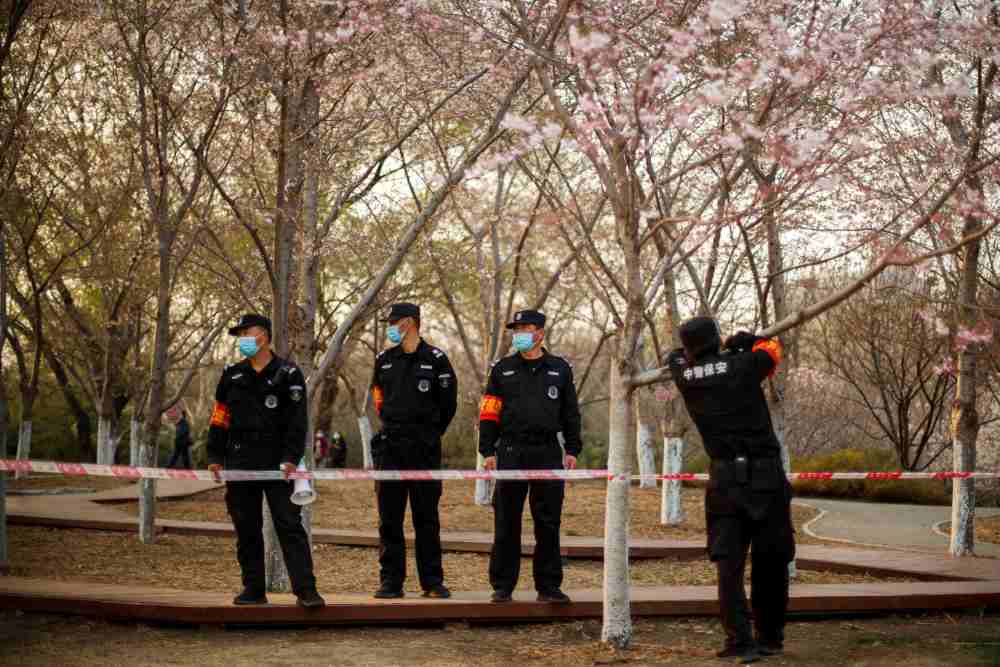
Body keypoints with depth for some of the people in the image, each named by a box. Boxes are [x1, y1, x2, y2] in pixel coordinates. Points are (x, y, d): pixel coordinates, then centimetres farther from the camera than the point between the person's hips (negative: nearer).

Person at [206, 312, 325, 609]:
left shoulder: (287, 374, 0)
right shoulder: (232, 375, 13)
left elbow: (297, 420, -4)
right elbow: (220, 418, 15)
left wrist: (291, 458, -13)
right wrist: (215, 457, 7)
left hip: (277, 463, -4)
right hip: (240, 461, 4)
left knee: (289, 525, -8)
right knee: (246, 529, 7)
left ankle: (305, 589, -10)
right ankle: (253, 589, 15)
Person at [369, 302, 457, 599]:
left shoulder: (435, 359, -2)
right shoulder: (384, 360, 9)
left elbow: (448, 402, 4)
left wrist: (429, 434, 9)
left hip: (425, 450, -3)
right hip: (390, 447, 3)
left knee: (427, 519, 2)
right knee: (389, 519, 2)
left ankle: (432, 581, 8)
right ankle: (391, 581, 8)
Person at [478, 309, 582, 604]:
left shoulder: (560, 369, 9)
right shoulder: (502, 369, 7)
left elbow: (571, 412, 11)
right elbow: (489, 413, 6)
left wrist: (572, 450, 5)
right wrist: (488, 451, -2)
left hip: (548, 453, 1)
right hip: (511, 453, 0)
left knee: (548, 523, 3)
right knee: (506, 523, 2)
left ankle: (548, 586, 10)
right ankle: (502, 586, 9)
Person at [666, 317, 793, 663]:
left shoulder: (684, 375, 5)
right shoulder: (743, 366, -2)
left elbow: (676, 355, 28)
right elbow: (772, 348, 18)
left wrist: (729, 347, 35)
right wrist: (748, 341, 32)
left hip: (725, 479, 1)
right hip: (767, 477, -1)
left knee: (729, 563, -1)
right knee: (771, 562, 10)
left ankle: (740, 641, -11)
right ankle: (770, 638, 18)